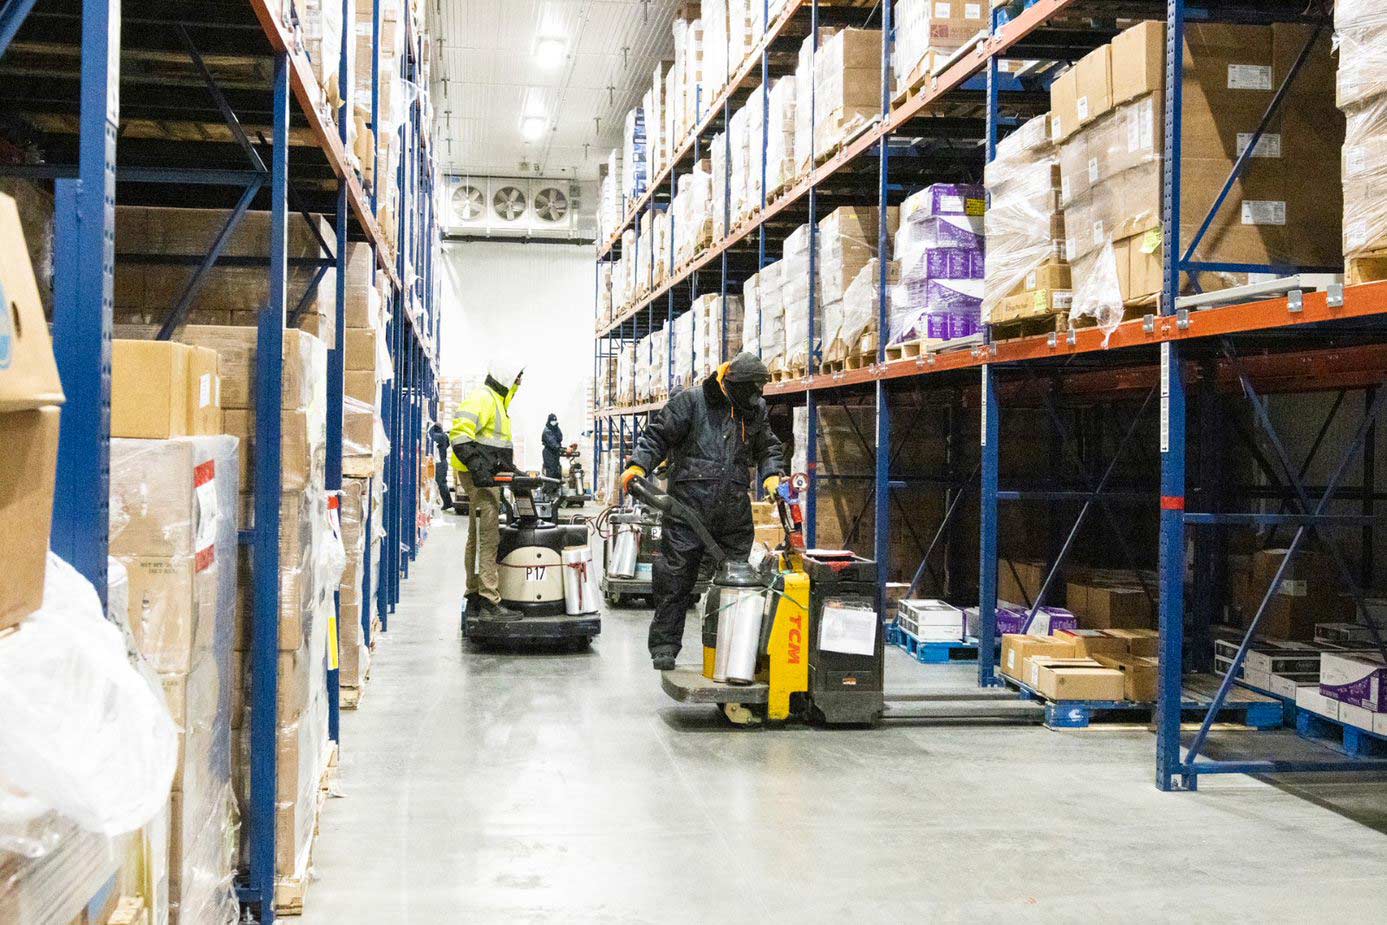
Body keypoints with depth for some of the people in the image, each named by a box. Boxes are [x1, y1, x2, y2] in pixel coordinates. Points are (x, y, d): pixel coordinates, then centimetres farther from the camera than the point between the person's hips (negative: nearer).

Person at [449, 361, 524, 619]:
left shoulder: (496, 401, 23)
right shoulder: (482, 398, -11)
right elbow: (459, 433, -23)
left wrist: (510, 468, 26)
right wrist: (476, 466, -29)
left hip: (487, 475, 11)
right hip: (479, 476, -11)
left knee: (477, 538, 14)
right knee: (488, 537, -14)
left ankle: (475, 597, 21)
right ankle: (488, 600, -16)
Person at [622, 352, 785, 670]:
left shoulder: (756, 411, 13)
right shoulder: (691, 402, -2)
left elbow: (767, 447, 24)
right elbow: (658, 435, -1)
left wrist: (772, 473, 5)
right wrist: (638, 465, -15)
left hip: (734, 511, 4)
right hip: (689, 507, -4)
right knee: (676, 578, -3)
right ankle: (664, 646, 6)